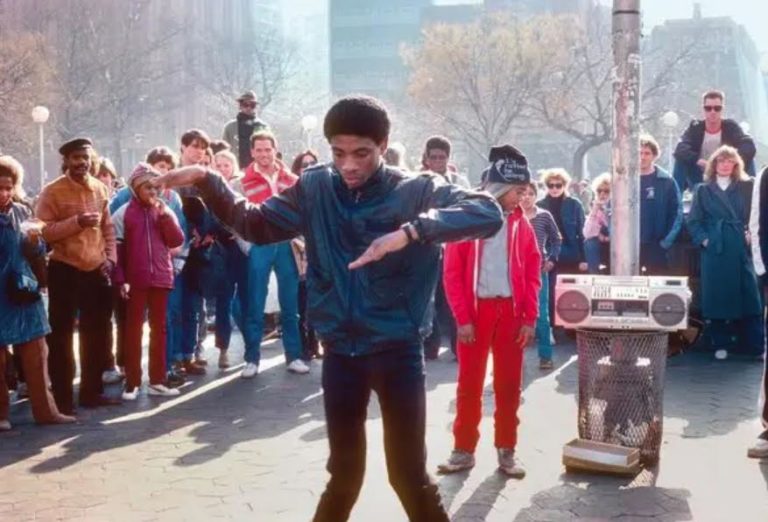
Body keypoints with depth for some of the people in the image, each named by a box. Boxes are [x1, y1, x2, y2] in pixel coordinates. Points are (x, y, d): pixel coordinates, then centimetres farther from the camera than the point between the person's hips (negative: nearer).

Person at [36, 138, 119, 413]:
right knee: (61, 336, 2)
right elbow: (44, 231, -14)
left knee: (97, 334, 11)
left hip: (97, 270, 5)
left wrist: (110, 258, 3)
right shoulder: (52, 191, -8)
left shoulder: (100, 188, 7)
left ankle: (92, 391, 24)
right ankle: (62, 398, 11)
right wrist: (76, 221, -25)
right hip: (65, 271, -5)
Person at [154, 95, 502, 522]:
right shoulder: (315, 189, 1)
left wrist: (411, 230, -34)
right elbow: (256, 224, 10)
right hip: (341, 352, 3)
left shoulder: (416, 191, -9)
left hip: (399, 351, -3)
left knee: (409, 474, 5)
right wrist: (206, 181, -4)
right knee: (344, 471, 16)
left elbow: (489, 212, -22)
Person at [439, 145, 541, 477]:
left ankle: (506, 450, 17)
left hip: (511, 311, 3)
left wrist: (530, 318, 0)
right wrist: (462, 317, -10)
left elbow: (532, 272, 7)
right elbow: (453, 273, -5)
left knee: (509, 384, 7)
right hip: (476, 311, -3)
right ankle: (464, 449, 14)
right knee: (470, 383, 5)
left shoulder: (521, 224, 5)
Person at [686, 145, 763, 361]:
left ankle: (755, 345, 2)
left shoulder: (746, 187, 10)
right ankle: (721, 344, 10)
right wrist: (703, 239, -6)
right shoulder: (703, 190, 9)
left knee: (748, 295, -3)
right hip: (714, 250, 0)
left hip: (740, 249, 0)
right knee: (717, 296, 1)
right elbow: (693, 220, 6)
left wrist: (750, 233, -6)